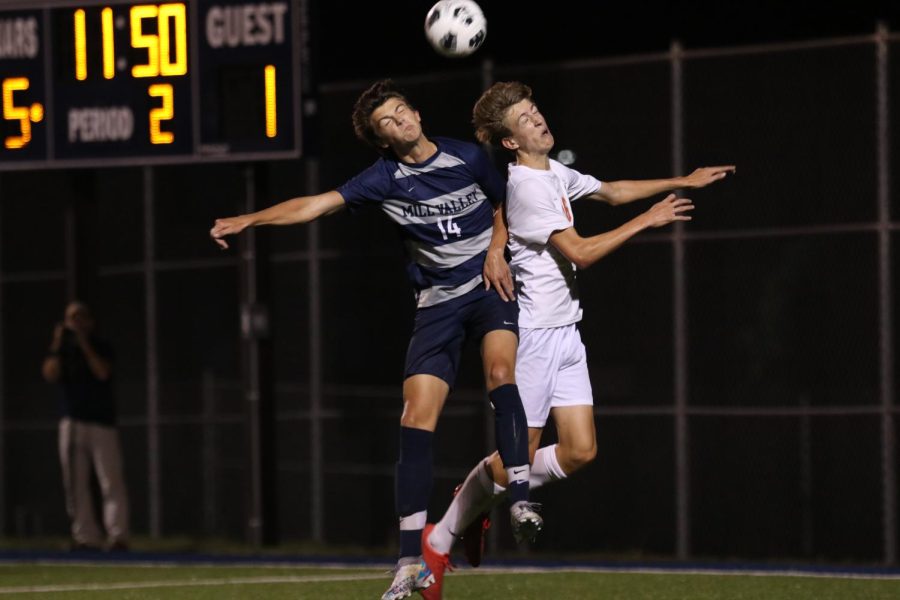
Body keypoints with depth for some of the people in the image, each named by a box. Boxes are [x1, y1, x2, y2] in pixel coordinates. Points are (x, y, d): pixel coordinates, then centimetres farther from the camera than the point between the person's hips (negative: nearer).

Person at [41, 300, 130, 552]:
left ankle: (118, 536, -15)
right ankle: (86, 536, 4)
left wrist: (84, 343, -11)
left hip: (101, 420, -3)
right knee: (75, 483, 1)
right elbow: (50, 374, -3)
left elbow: (102, 372, -12)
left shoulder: (101, 347, 6)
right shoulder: (61, 348, 13)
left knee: (111, 481, -11)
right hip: (72, 422, 3)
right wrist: (57, 346, -7)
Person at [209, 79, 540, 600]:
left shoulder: (468, 157, -1)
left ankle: (520, 500, -31)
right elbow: (318, 204, -9)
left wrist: (496, 250, -3)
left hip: (490, 285, -1)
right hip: (438, 301, 1)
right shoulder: (386, 178, -3)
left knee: (500, 368, -32)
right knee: (417, 419, -10)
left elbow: (504, 205, 15)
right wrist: (250, 219, -19)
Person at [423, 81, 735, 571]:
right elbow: (580, 253, -20)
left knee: (579, 451, 1)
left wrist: (683, 182, 22)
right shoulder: (527, 187, -18)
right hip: (534, 335, -8)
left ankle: (483, 498, 20)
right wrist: (647, 221, -15)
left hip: (566, 333, 9)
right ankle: (440, 538, 11)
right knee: (520, 456, -5)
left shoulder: (555, 174, 10)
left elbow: (612, 192, 26)